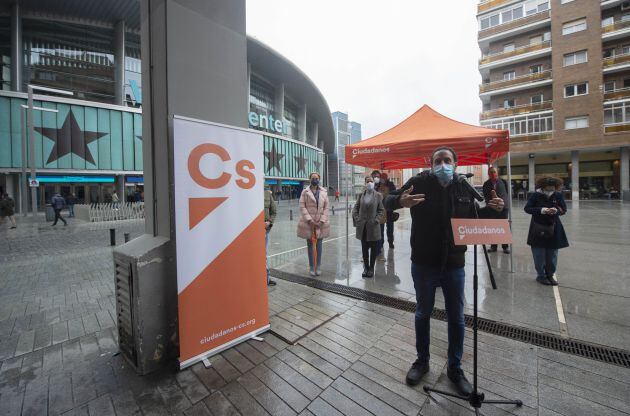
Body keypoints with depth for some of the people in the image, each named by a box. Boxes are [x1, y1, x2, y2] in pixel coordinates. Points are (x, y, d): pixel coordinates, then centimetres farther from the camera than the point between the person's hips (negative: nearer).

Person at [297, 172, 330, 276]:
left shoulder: (324, 192, 6)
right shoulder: (305, 192, 0)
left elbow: (326, 207, 3)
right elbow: (302, 206, -6)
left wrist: (322, 221, -8)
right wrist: (309, 220, -15)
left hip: (320, 223, 2)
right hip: (308, 223, -1)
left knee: (319, 245, 7)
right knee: (310, 245, 6)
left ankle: (318, 267, 17)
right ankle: (312, 267, 16)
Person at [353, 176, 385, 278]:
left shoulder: (378, 196, -1)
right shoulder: (361, 195, 6)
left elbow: (382, 210, -2)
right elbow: (355, 208, 8)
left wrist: (376, 220, -12)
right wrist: (357, 219, -4)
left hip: (373, 227, -2)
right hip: (362, 227, 2)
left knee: (373, 249, 8)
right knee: (364, 248, 10)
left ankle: (371, 268, 22)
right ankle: (366, 267, 23)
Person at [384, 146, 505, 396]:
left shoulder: (463, 187, 2)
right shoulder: (420, 182, -10)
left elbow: (473, 217, 14)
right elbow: (388, 202, -11)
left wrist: (491, 209, -5)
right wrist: (400, 201, -34)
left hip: (454, 264, 3)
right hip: (424, 263, -3)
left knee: (456, 317, 16)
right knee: (423, 313, 15)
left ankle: (455, 368, 38)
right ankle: (422, 361, 38)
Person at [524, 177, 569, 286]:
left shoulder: (558, 195, -2)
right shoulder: (535, 195, -9)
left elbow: (564, 209, 1)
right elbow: (527, 208, -11)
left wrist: (556, 210, -21)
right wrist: (542, 210, -24)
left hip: (554, 229, 3)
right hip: (538, 229, -3)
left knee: (552, 254, 9)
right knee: (539, 254, 3)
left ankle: (550, 275, 24)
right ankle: (541, 275, 17)